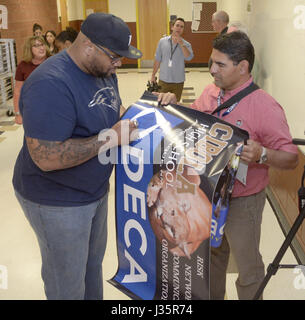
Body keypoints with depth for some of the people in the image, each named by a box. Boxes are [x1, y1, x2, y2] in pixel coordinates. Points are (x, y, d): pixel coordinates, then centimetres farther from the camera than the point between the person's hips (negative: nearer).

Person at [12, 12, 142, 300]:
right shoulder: (51, 85, -29)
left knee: (93, 262, 26)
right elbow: (46, 158, -33)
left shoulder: (103, 71, -1)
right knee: (68, 285, 11)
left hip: (95, 189, 8)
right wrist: (109, 138, -29)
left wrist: (129, 124, -6)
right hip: (57, 203, -8)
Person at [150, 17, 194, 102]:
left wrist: (181, 43, -22)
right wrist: (153, 75, 7)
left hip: (178, 82, 0)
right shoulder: (162, 41, 1)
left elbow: (189, 57, -20)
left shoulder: (186, 44, -1)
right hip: (163, 80, 0)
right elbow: (157, 60, 6)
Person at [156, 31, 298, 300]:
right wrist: (173, 106, -4)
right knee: (213, 254, 28)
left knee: (248, 266, 12)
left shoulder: (266, 108, -22)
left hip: (242, 201, -7)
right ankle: (213, 296, 52)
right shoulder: (210, 92, -1)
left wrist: (262, 155, -38)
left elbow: (291, 158, -19)